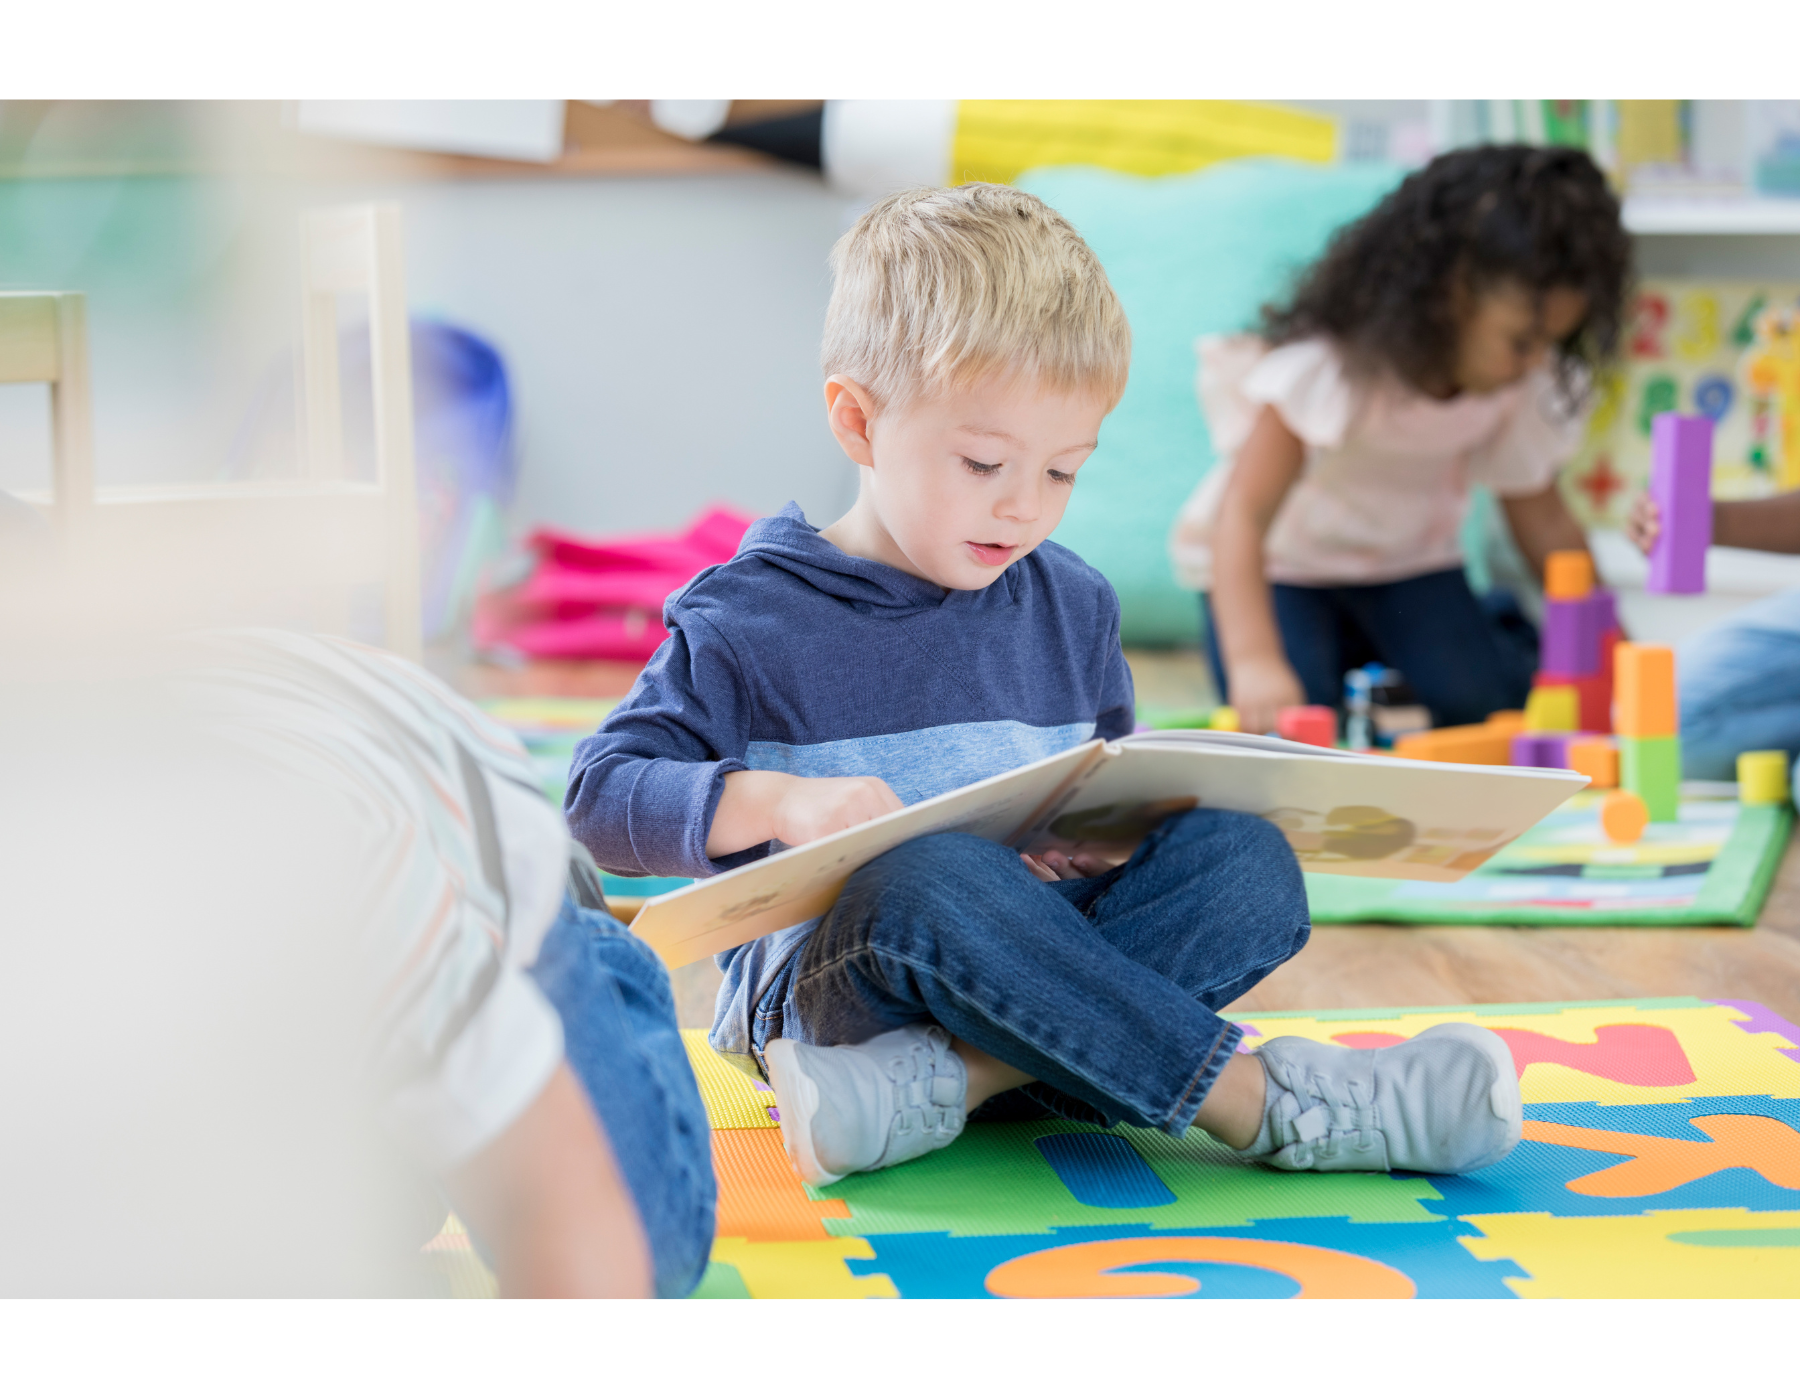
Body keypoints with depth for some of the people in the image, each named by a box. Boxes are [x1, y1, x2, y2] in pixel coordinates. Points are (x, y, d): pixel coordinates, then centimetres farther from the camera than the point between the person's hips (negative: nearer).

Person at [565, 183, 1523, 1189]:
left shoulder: (1073, 607, 12)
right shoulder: (750, 622, -3)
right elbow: (599, 796, -8)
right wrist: (775, 802, -25)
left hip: (1041, 955, 5)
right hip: (822, 981, -5)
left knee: (1246, 857, -20)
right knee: (928, 873, -38)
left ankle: (940, 1079, -36)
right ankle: (1266, 1101, -32)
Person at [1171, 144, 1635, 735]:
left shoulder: (1523, 386, -16)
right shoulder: (1331, 368, -35)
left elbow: (1541, 517, -1)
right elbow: (1244, 515, -40)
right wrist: (1254, 663, -54)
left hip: (1405, 559, 4)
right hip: (1282, 558, -4)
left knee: (1478, 698, -19)